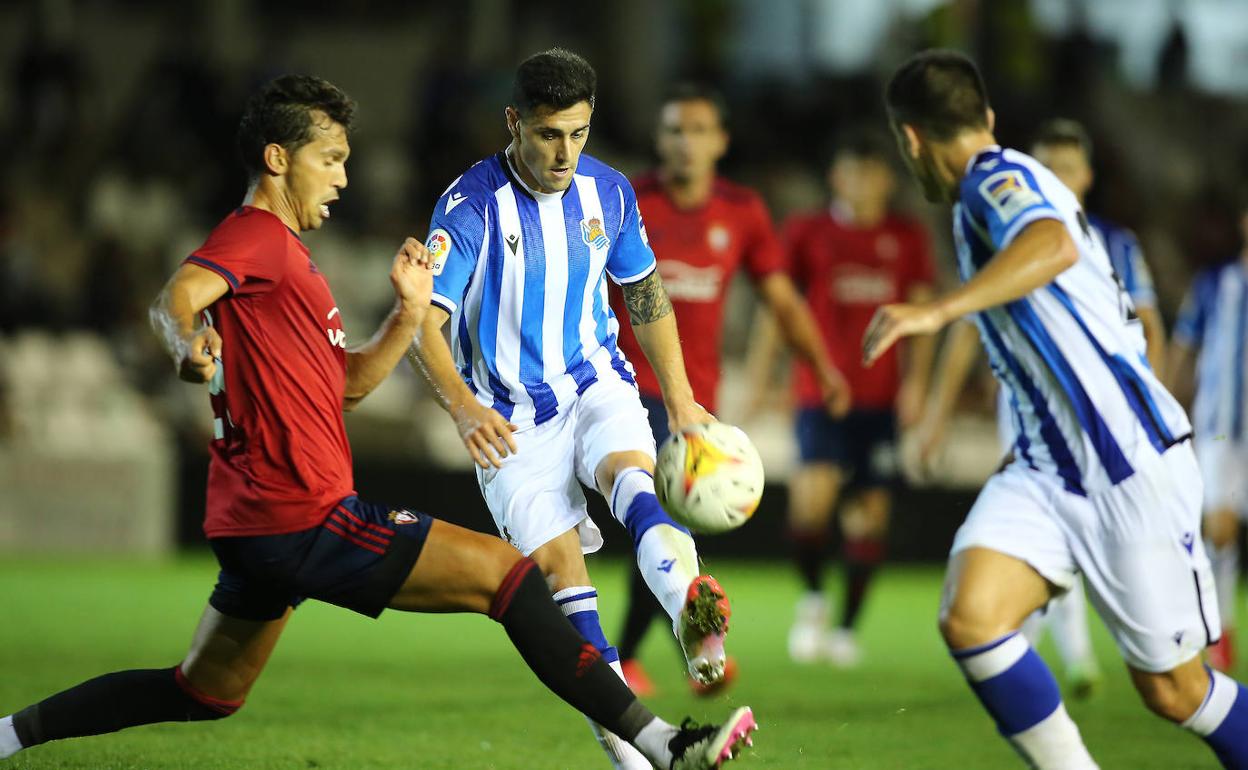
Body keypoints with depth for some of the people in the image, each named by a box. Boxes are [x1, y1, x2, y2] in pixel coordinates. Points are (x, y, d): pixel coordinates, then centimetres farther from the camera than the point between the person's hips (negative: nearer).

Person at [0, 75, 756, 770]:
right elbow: (177, 296, -29)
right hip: (303, 517, -11)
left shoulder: (287, 254, 22)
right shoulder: (255, 236, -9)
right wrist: (188, 342, -51)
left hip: (261, 524, 11)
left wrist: (410, 311, 10)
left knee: (206, 694, 20)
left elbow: (349, 382, 24)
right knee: (506, 571, -11)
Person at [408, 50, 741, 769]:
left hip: (597, 385, 1)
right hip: (511, 418, -1)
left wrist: (681, 398, 13)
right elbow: (424, 319, -18)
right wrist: (463, 406, -35)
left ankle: (697, 626, -58)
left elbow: (646, 292, 16)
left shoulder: (608, 191, 0)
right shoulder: (471, 204, -14)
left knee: (631, 473, -31)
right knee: (556, 563, -12)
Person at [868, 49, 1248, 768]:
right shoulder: (995, 188, 17)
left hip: (1132, 465, -8)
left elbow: (1055, 247, -36)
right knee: (969, 616, -16)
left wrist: (936, 312, -45)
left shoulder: (998, 177, -12)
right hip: (1048, 470, 8)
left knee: (1171, 688, 1)